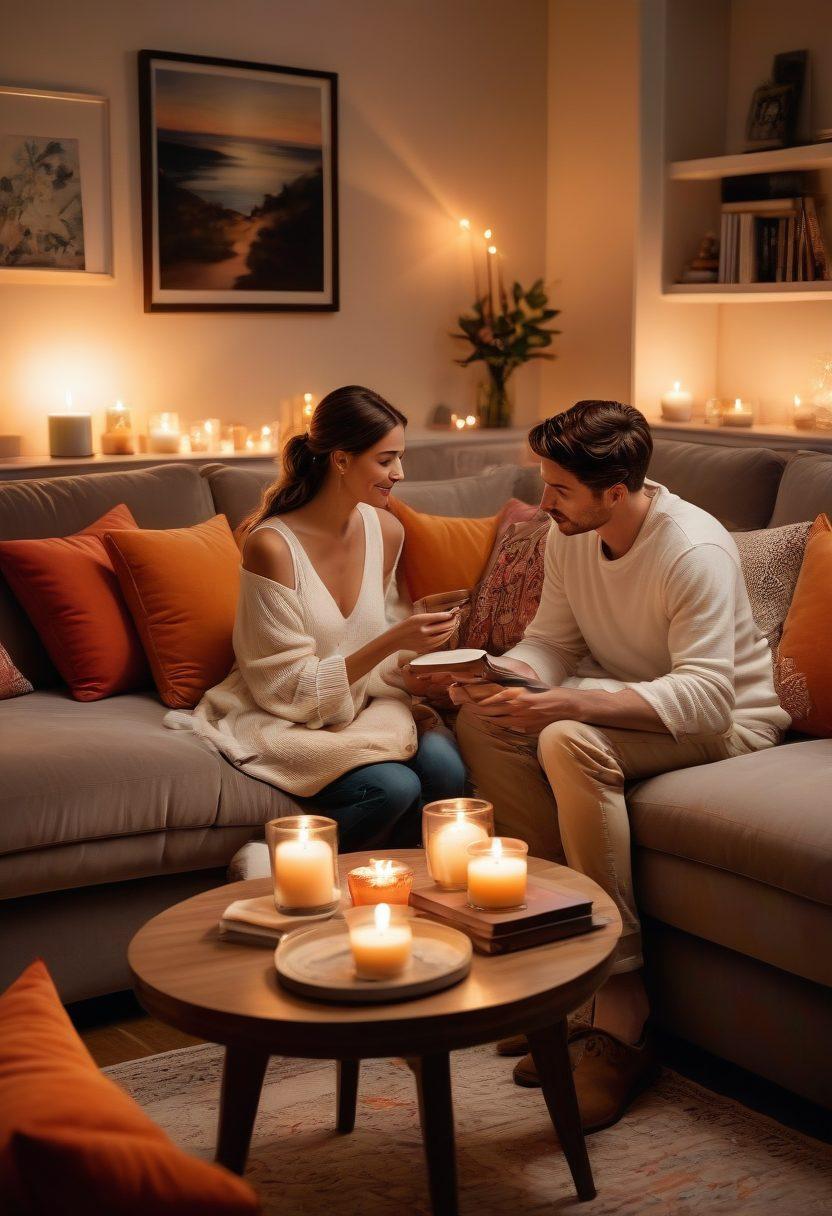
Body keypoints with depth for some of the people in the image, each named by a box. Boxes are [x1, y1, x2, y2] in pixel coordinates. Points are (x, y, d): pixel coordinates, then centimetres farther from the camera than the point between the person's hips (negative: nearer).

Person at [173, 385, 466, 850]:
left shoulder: (387, 532, 1)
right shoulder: (272, 545, -19)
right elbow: (291, 689, -18)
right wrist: (393, 641, -25)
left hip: (362, 707, 6)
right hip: (284, 723, -6)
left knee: (444, 765, -24)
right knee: (393, 787, -29)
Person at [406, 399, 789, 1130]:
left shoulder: (696, 551, -25)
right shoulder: (570, 539, -1)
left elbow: (705, 696, -33)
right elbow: (551, 643, 4)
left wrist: (568, 704, -42)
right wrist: (495, 678, -20)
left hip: (725, 723, -8)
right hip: (624, 699, 8)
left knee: (571, 743, -35)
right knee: (483, 723, -16)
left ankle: (620, 1019, -31)